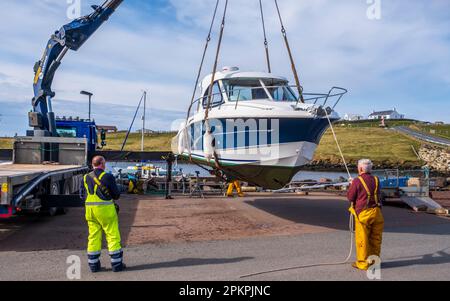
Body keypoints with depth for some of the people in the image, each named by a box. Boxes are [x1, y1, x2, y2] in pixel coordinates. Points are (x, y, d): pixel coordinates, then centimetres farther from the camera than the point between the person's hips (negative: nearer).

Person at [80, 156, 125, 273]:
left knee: (93, 236, 12)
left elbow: (83, 195, 12)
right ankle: (116, 264, 5)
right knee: (113, 236, 2)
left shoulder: (86, 178, 8)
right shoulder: (107, 177, -10)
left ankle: (93, 264, 17)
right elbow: (117, 195, -7)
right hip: (105, 210, -6)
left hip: (90, 209, 6)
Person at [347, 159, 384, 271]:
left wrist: (351, 186, 12)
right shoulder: (376, 180, 5)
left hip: (363, 213, -5)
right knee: (376, 238, 14)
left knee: (362, 239, 5)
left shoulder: (357, 181, -11)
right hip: (376, 212, 5)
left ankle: (363, 263, 12)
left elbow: (350, 197, -5)